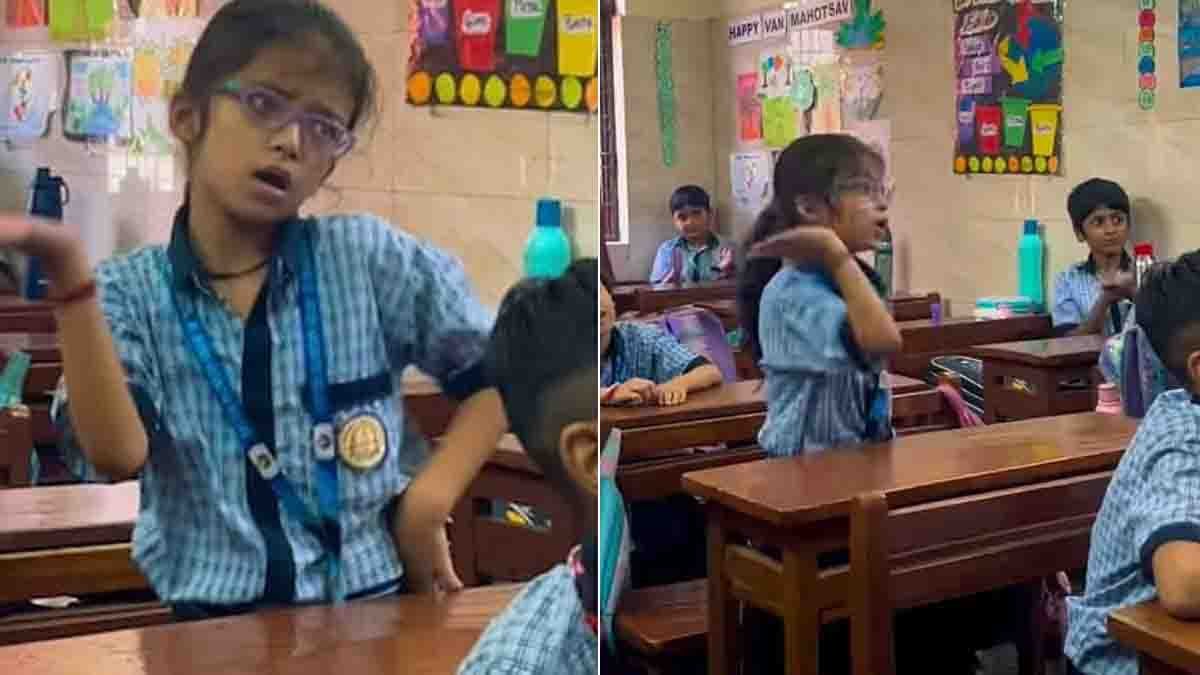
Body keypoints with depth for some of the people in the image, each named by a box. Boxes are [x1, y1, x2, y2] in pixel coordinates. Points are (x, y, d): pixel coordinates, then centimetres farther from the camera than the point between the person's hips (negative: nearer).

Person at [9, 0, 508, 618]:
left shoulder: (369, 258, 1)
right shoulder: (127, 294, 1)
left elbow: (503, 374, 7)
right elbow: (116, 455, -13)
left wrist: (429, 500, -3)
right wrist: (69, 276, -20)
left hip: (374, 606, 1)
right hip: (211, 622, -1)